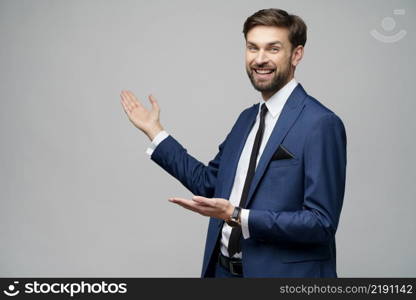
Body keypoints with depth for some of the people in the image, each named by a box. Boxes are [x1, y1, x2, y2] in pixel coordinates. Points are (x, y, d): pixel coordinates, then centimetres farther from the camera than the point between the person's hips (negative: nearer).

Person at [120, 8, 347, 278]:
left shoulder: (321, 124, -16)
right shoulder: (248, 118, 8)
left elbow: (321, 223, -20)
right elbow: (209, 182, 14)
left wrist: (236, 216, -25)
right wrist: (155, 131, 13)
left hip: (284, 274, -7)